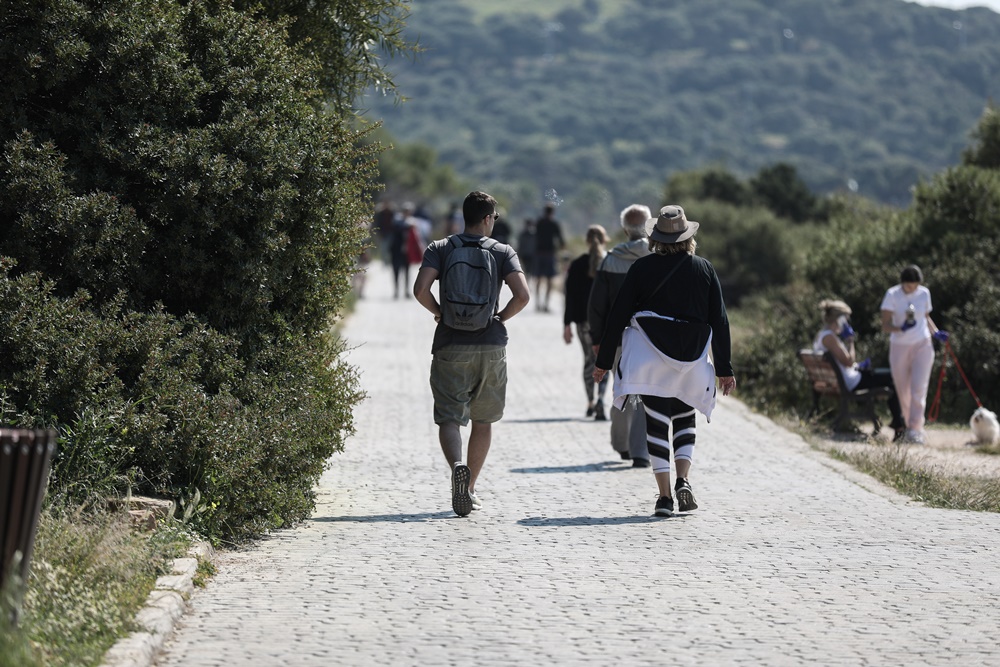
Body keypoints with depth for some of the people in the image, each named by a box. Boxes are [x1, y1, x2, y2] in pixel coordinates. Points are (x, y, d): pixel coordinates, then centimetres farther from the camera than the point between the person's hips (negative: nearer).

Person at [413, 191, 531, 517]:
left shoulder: (440, 249, 2)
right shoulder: (503, 252, 1)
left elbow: (420, 289, -13)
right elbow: (522, 296, -12)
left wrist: (440, 313, 5)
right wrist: (500, 317, 5)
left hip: (451, 346, -1)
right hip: (491, 346, 1)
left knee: (449, 419, -3)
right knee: (482, 420, 16)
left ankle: (457, 466, -32)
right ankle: (470, 487, 21)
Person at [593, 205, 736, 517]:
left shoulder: (642, 268, -2)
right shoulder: (704, 269, 2)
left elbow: (617, 315, 0)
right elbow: (719, 321, 3)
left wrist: (603, 361, 7)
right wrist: (724, 369, 9)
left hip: (650, 357, -1)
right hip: (692, 359, 1)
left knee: (657, 422, 2)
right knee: (684, 419, 17)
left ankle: (664, 495, -5)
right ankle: (683, 480, -3)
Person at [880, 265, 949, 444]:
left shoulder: (924, 293, 1)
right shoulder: (892, 295, -8)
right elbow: (885, 325, -11)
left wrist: (936, 333, 1)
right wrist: (901, 328, -30)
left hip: (922, 345, 1)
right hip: (899, 347, -1)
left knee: (918, 388, -13)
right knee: (903, 391, 5)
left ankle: (914, 429, -16)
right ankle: (911, 427, 19)